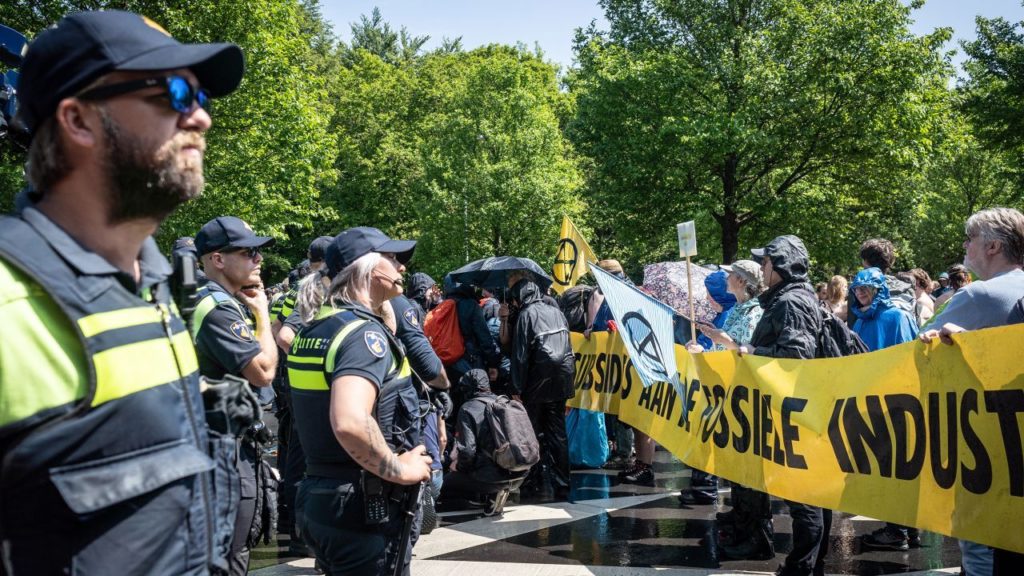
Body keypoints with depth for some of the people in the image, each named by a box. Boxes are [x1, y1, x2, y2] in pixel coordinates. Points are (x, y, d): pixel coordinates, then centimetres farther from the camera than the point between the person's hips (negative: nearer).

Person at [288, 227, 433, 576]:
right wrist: (398, 469, -21)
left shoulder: (314, 327, 8)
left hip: (319, 496, 9)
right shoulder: (363, 331, -19)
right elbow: (350, 423, -35)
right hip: (366, 508, -9)